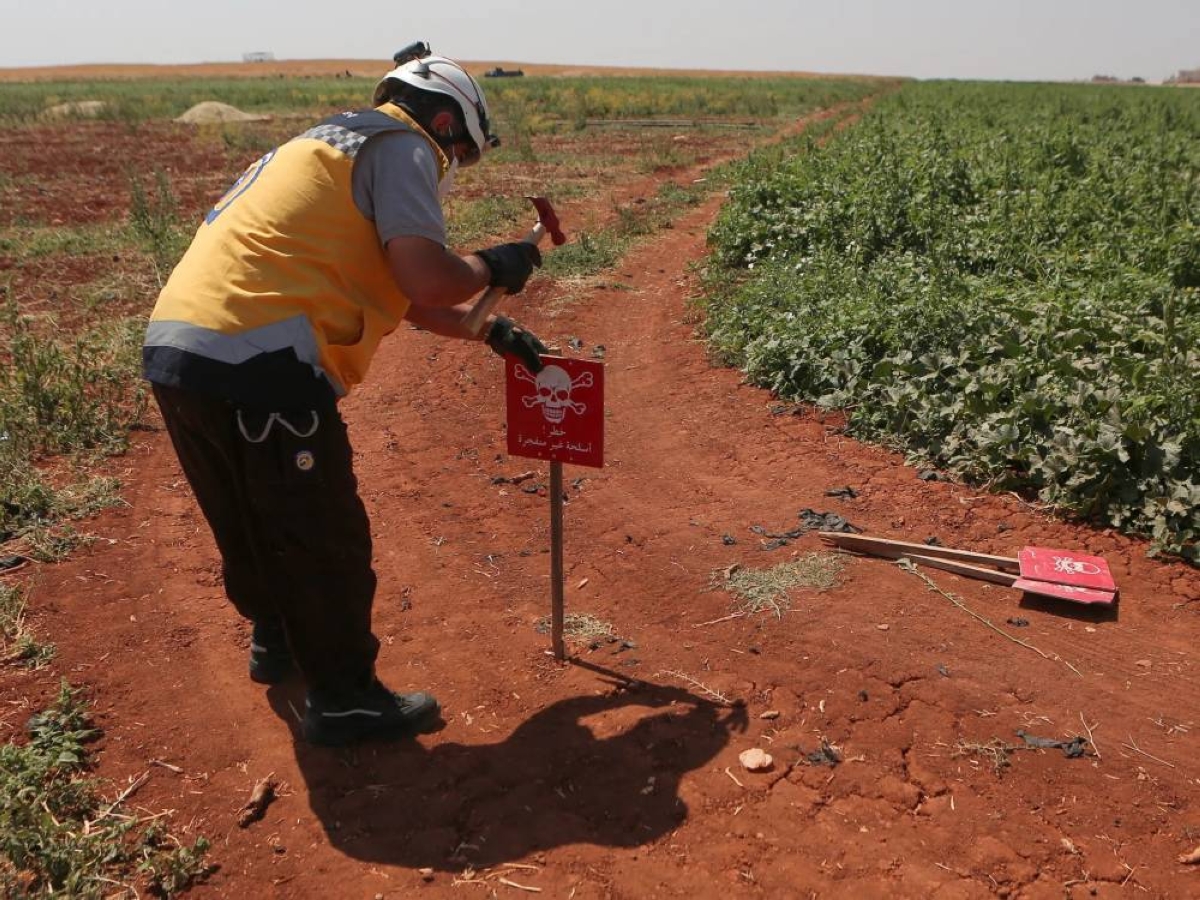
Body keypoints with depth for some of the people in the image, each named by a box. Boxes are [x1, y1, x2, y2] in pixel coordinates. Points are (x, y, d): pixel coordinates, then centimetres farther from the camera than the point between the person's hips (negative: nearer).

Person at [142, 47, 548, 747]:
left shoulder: (337, 143, 28)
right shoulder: (401, 146, 0)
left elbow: (398, 292, 32)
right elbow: (426, 279, -15)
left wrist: (490, 330, 33)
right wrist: (492, 267, 5)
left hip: (174, 350, 10)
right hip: (258, 363, -10)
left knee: (251, 525, 26)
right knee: (325, 542, 5)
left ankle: (277, 641, 47)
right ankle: (344, 701, 20)